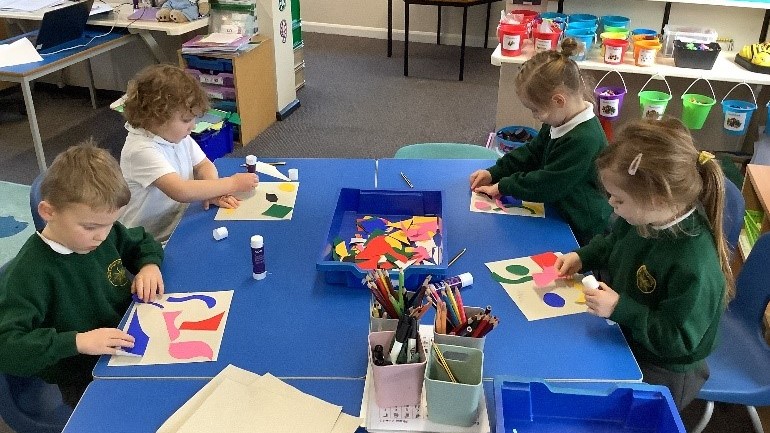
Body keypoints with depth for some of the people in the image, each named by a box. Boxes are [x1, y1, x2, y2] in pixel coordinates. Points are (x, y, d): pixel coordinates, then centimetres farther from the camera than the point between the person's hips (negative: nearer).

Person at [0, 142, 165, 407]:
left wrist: (150, 265, -1)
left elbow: (143, 242, 20)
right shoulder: (29, 272, -21)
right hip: (87, 383, -6)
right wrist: (77, 341, -34)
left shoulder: (106, 233, -2)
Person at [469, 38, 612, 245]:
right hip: (561, 216, 9)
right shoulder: (561, 122, 2)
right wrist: (494, 173, 4)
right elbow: (532, 152, 14)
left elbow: (546, 185, -23)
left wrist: (502, 187, -12)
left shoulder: (584, 140, -28)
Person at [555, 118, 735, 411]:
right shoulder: (642, 217, -11)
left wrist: (619, 309, -32)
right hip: (622, 327, 8)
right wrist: (581, 257, -4)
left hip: (662, 370, -7)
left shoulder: (694, 265, -36)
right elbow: (612, 243, 12)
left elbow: (678, 339, -27)